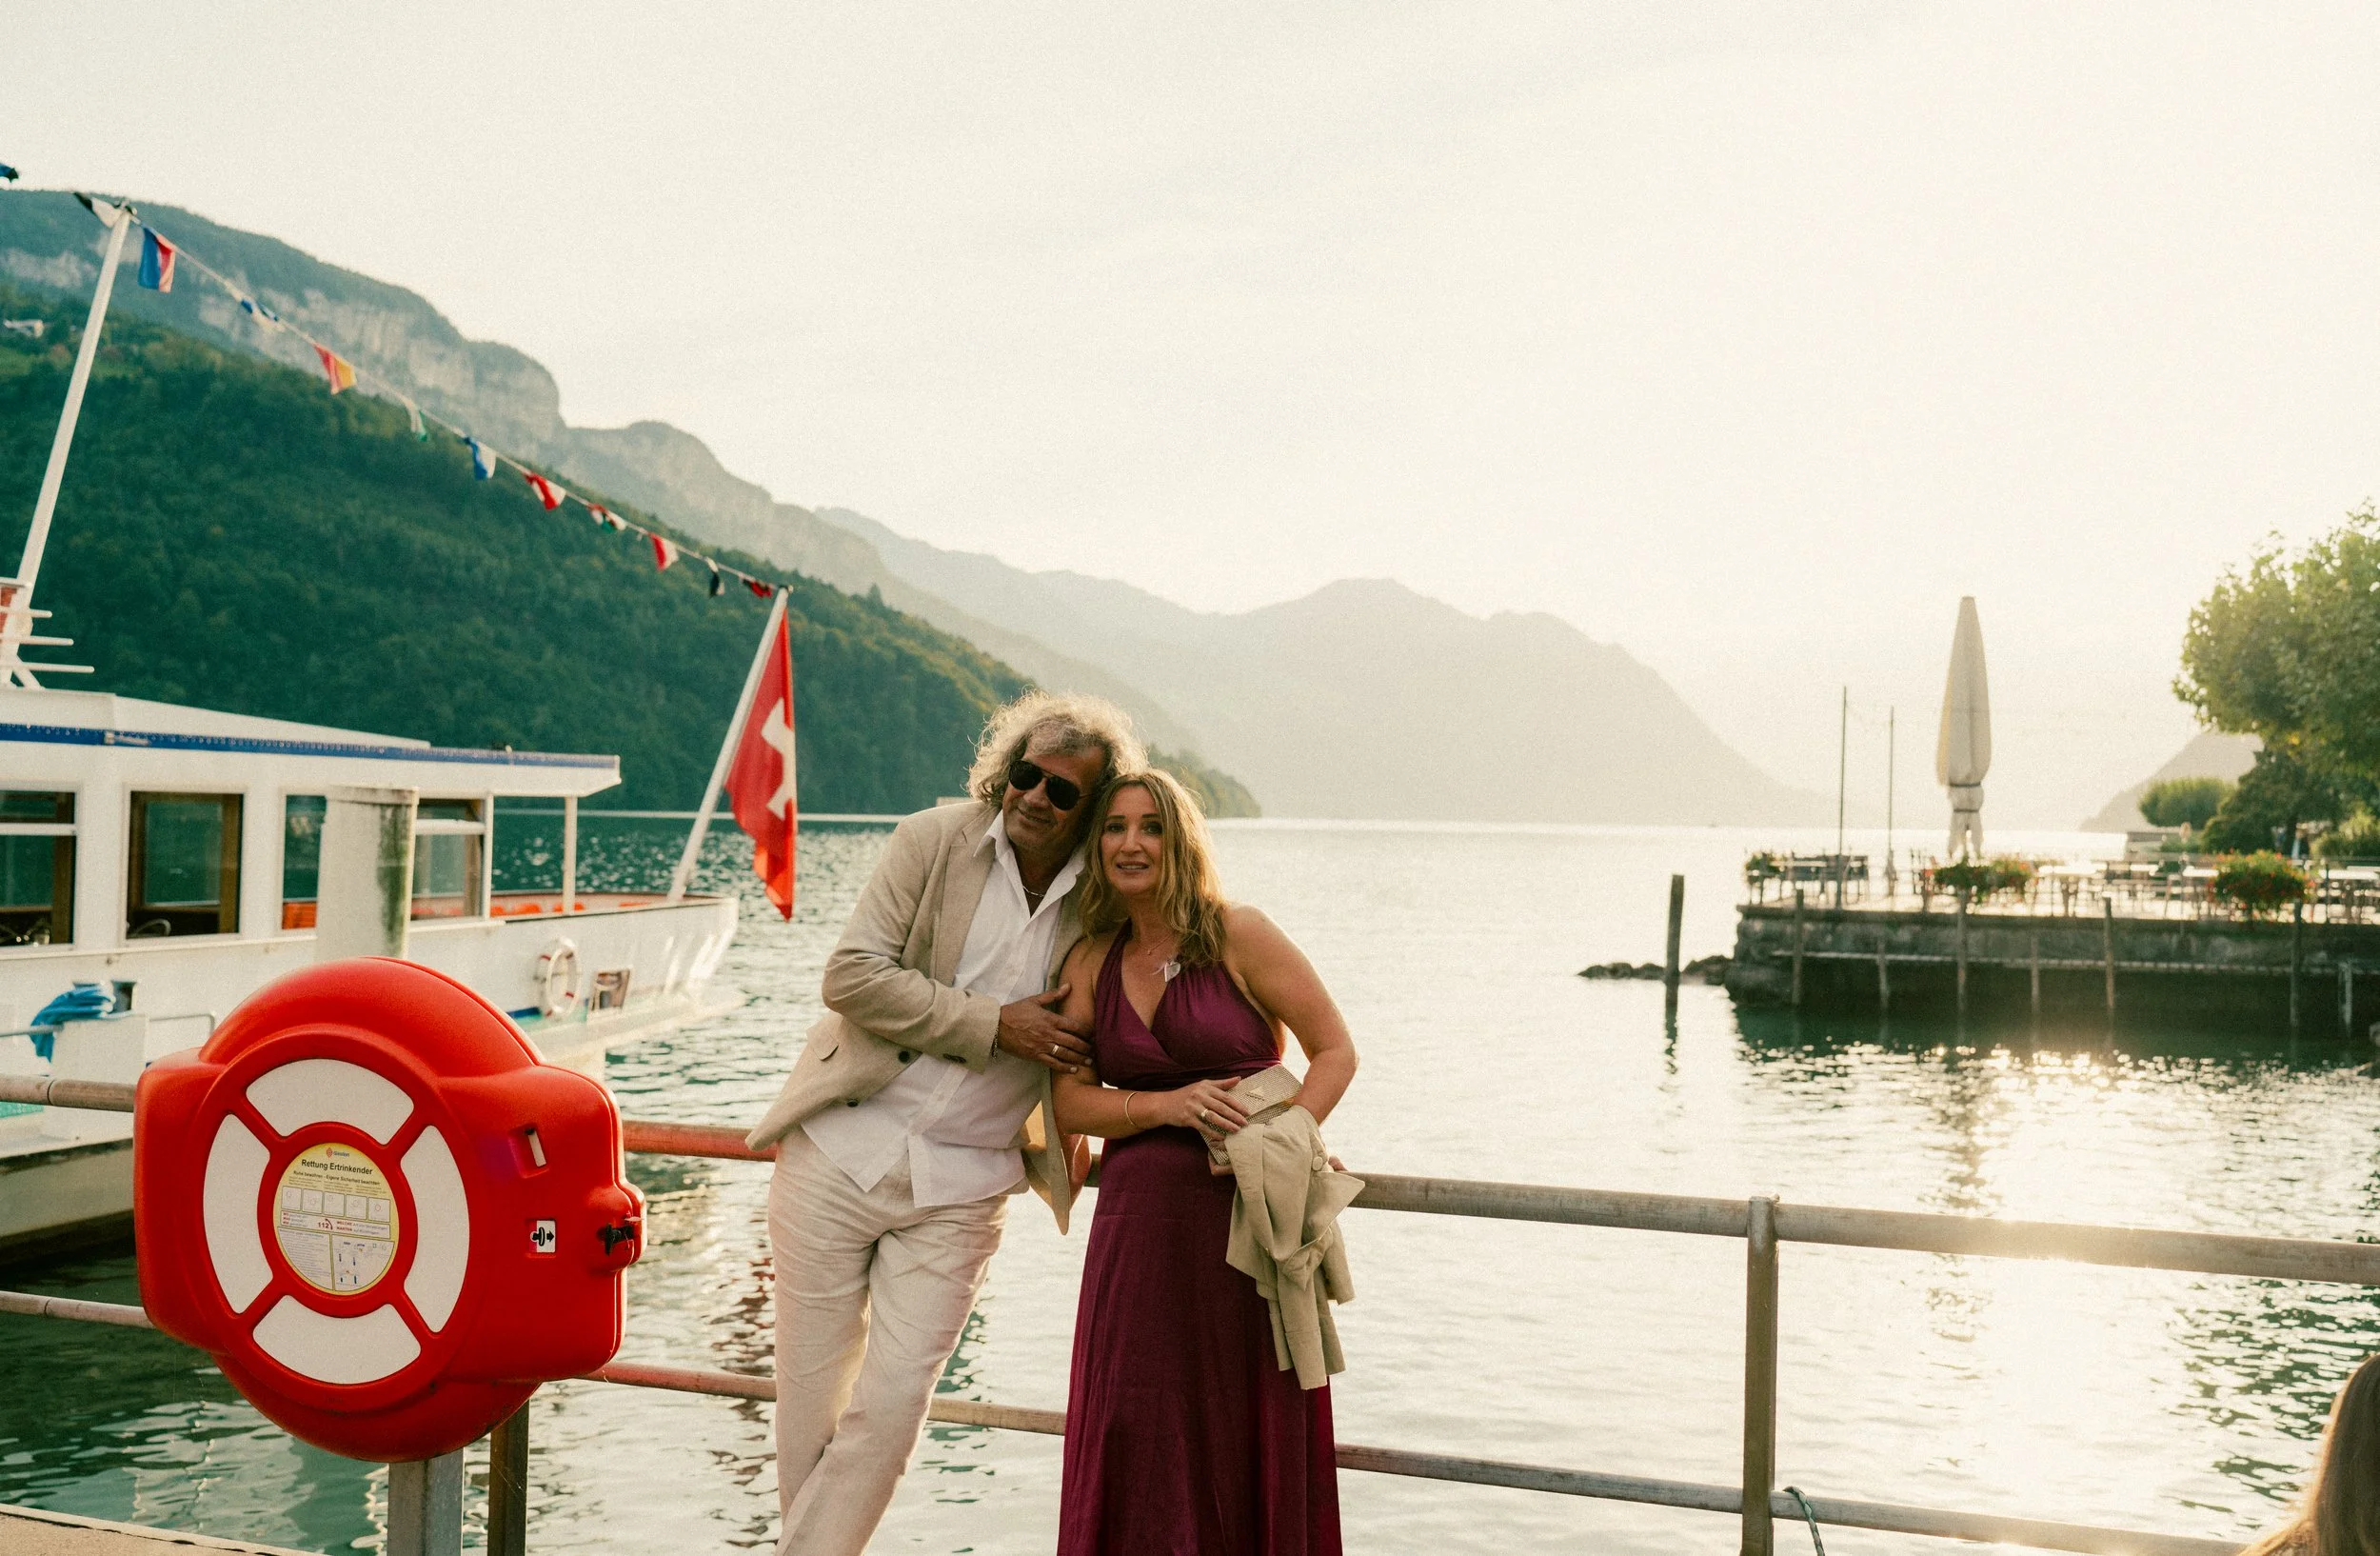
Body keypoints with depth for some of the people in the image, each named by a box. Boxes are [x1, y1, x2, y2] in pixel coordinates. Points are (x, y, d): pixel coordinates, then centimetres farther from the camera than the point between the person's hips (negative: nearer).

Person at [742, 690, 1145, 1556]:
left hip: (960, 1191, 0)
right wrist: (993, 1024, -15)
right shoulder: (935, 842, -4)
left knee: (890, 1407, -3)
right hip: (842, 1151, 0)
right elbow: (852, 975, -10)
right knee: (810, 1395, 9)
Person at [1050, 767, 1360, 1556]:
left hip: (1250, 1217, -3)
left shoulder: (1239, 936, -4)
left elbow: (1336, 1051, -3)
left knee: (1252, 1431, 3)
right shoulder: (1090, 965, 8)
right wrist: (1169, 1107, -12)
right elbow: (1071, 1102, 5)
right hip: (1141, 1225, 3)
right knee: (1138, 1434, 4)